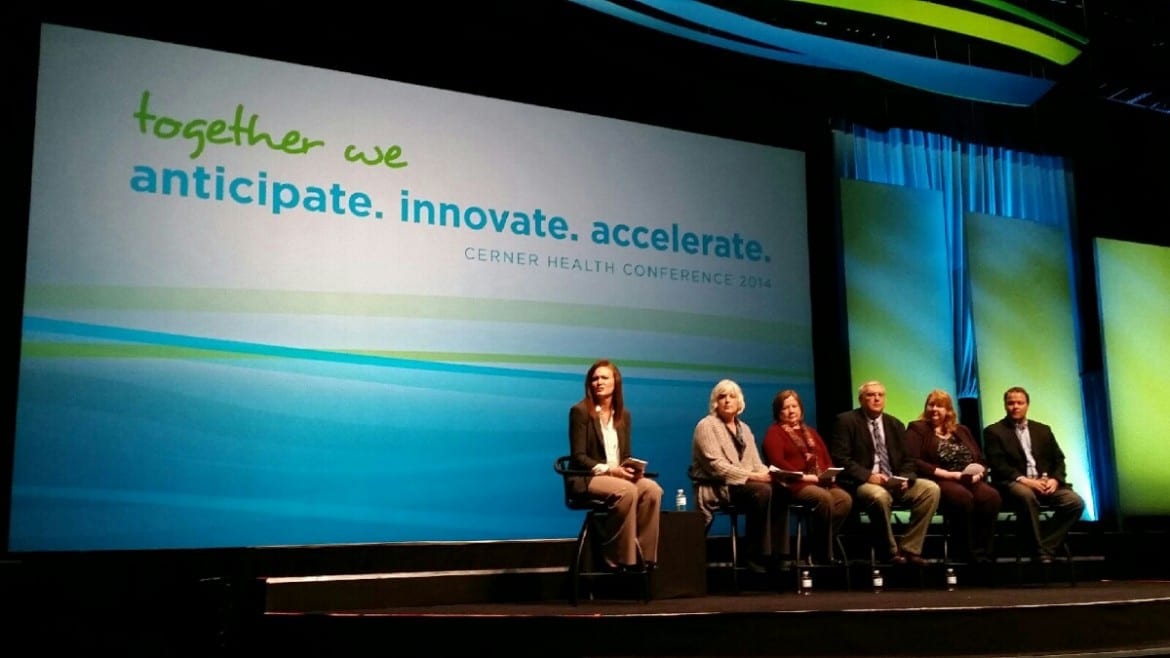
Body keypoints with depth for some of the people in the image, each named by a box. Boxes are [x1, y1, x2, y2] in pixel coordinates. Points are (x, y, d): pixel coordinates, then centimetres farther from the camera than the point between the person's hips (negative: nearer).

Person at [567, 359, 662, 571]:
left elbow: (626, 455, 15)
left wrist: (633, 468, -9)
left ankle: (643, 555, -20)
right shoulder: (580, 411, -4)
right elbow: (578, 457, -9)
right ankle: (622, 559, -27)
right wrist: (608, 469, -21)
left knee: (653, 489, -25)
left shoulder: (623, 414, 14)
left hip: (619, 477, 6)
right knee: (626, 491, -35)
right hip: (588, 478, -5)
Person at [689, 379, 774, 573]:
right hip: (715, 487, -6)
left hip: (745, 485, 6)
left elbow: (756, 463, 11)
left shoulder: (744, 429, 19)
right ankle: (754, 556, -23)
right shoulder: (706, 425, -4)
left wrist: (767, 474, -14)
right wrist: (752, 476, -22)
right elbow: (715, 466, -15)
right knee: (763, 491, -32)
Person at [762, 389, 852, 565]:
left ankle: (822, 546, -16)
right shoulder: (774, 433, 5)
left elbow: (826, 458, 20)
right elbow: (777, 462, -9)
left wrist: (829, 474, -2)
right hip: (794, 484, -6)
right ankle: (822, 553, -22)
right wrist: (803, 476, -17)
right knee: (824, 498, -34)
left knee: (844, 499, -24)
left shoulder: (810, 432, 27)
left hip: (821, 483, 6)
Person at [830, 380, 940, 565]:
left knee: (931, 488, -16)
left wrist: (905, 478, -7)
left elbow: (908, 460, 16)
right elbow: (839, 458, -10)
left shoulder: (895, 424, 17)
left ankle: (909, 548, -10)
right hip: (862, 483, -6)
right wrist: (867, 475, -21)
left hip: (895, 482, 6)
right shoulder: (846, 421, -1)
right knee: (880, 496, -38)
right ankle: (890, 550, -15)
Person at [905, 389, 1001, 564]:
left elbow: (981, 460, 19)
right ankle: (969, 555, -26)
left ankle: (983, 554, -24)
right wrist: (951, 474, -13)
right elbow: (914, 463, -8)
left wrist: (977, 473, -7)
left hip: (969, 480, 5)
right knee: (964, 498, -36)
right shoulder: (917, 429, 7)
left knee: (992, 497, -28)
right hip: (937, 481, -5)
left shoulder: (962, 431, 23)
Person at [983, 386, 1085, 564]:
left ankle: (1046, 547, -15)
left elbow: (1058, 459, 14)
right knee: (1026, 495, -39)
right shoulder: (994, 431, 5)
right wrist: (1023, 479, -20)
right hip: (1014, 483, -5)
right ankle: (1040, 552, -27)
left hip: (1045, 483, 5)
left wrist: (1054, 479, -7)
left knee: (1075, 502, -20)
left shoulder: (1043, 430, 20)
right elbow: (998, 465, -7)